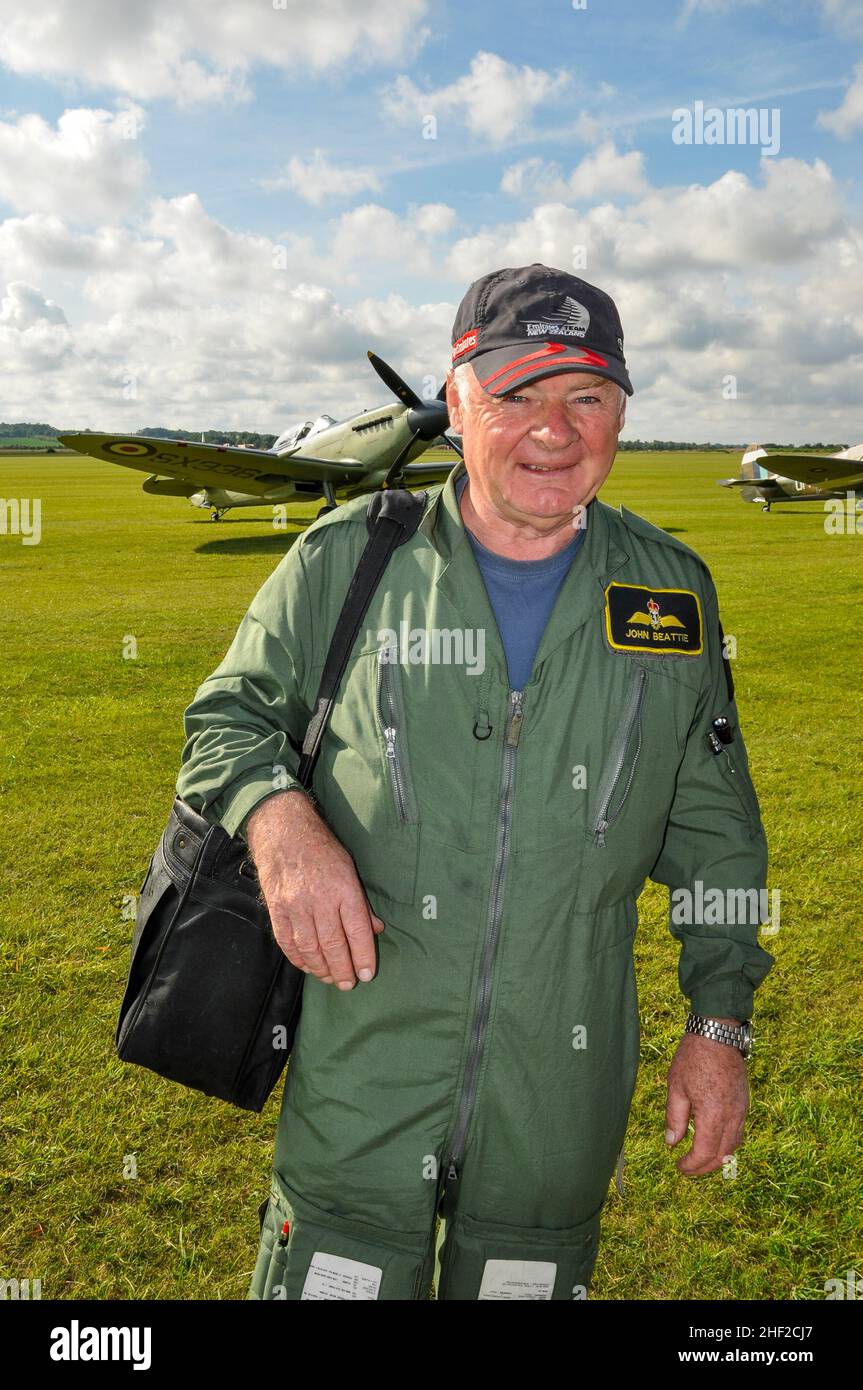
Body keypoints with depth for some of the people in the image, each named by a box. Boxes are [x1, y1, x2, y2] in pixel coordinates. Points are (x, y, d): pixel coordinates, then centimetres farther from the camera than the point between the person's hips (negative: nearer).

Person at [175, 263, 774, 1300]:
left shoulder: (673, 593, 2)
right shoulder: (346, 558, -5)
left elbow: (712, 827, 9)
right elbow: (229, 717, 5)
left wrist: (720, 1023, 6)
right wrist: (280, 820, -17)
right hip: (361, 1070, -1)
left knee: (525, 1271, 18)